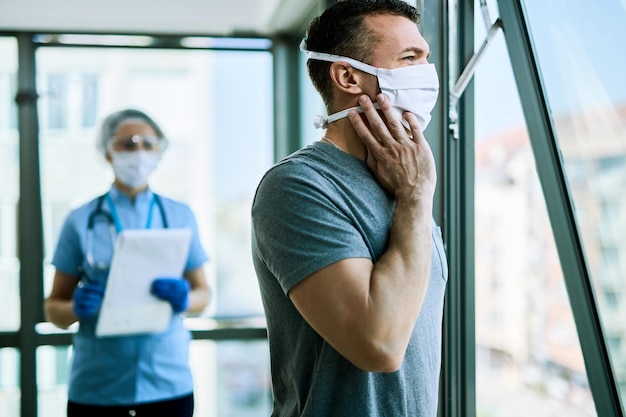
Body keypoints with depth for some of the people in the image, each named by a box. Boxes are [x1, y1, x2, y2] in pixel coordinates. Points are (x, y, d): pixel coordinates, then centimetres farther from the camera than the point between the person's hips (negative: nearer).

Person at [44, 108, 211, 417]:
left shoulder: (180, 216, 6)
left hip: (168, 381, 1)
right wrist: (77, 308, -16)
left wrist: (185, 299, -14)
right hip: (96, 387, -1)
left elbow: (203, 293, 8)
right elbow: (54, 307, 5)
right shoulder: (81, 220, 2)